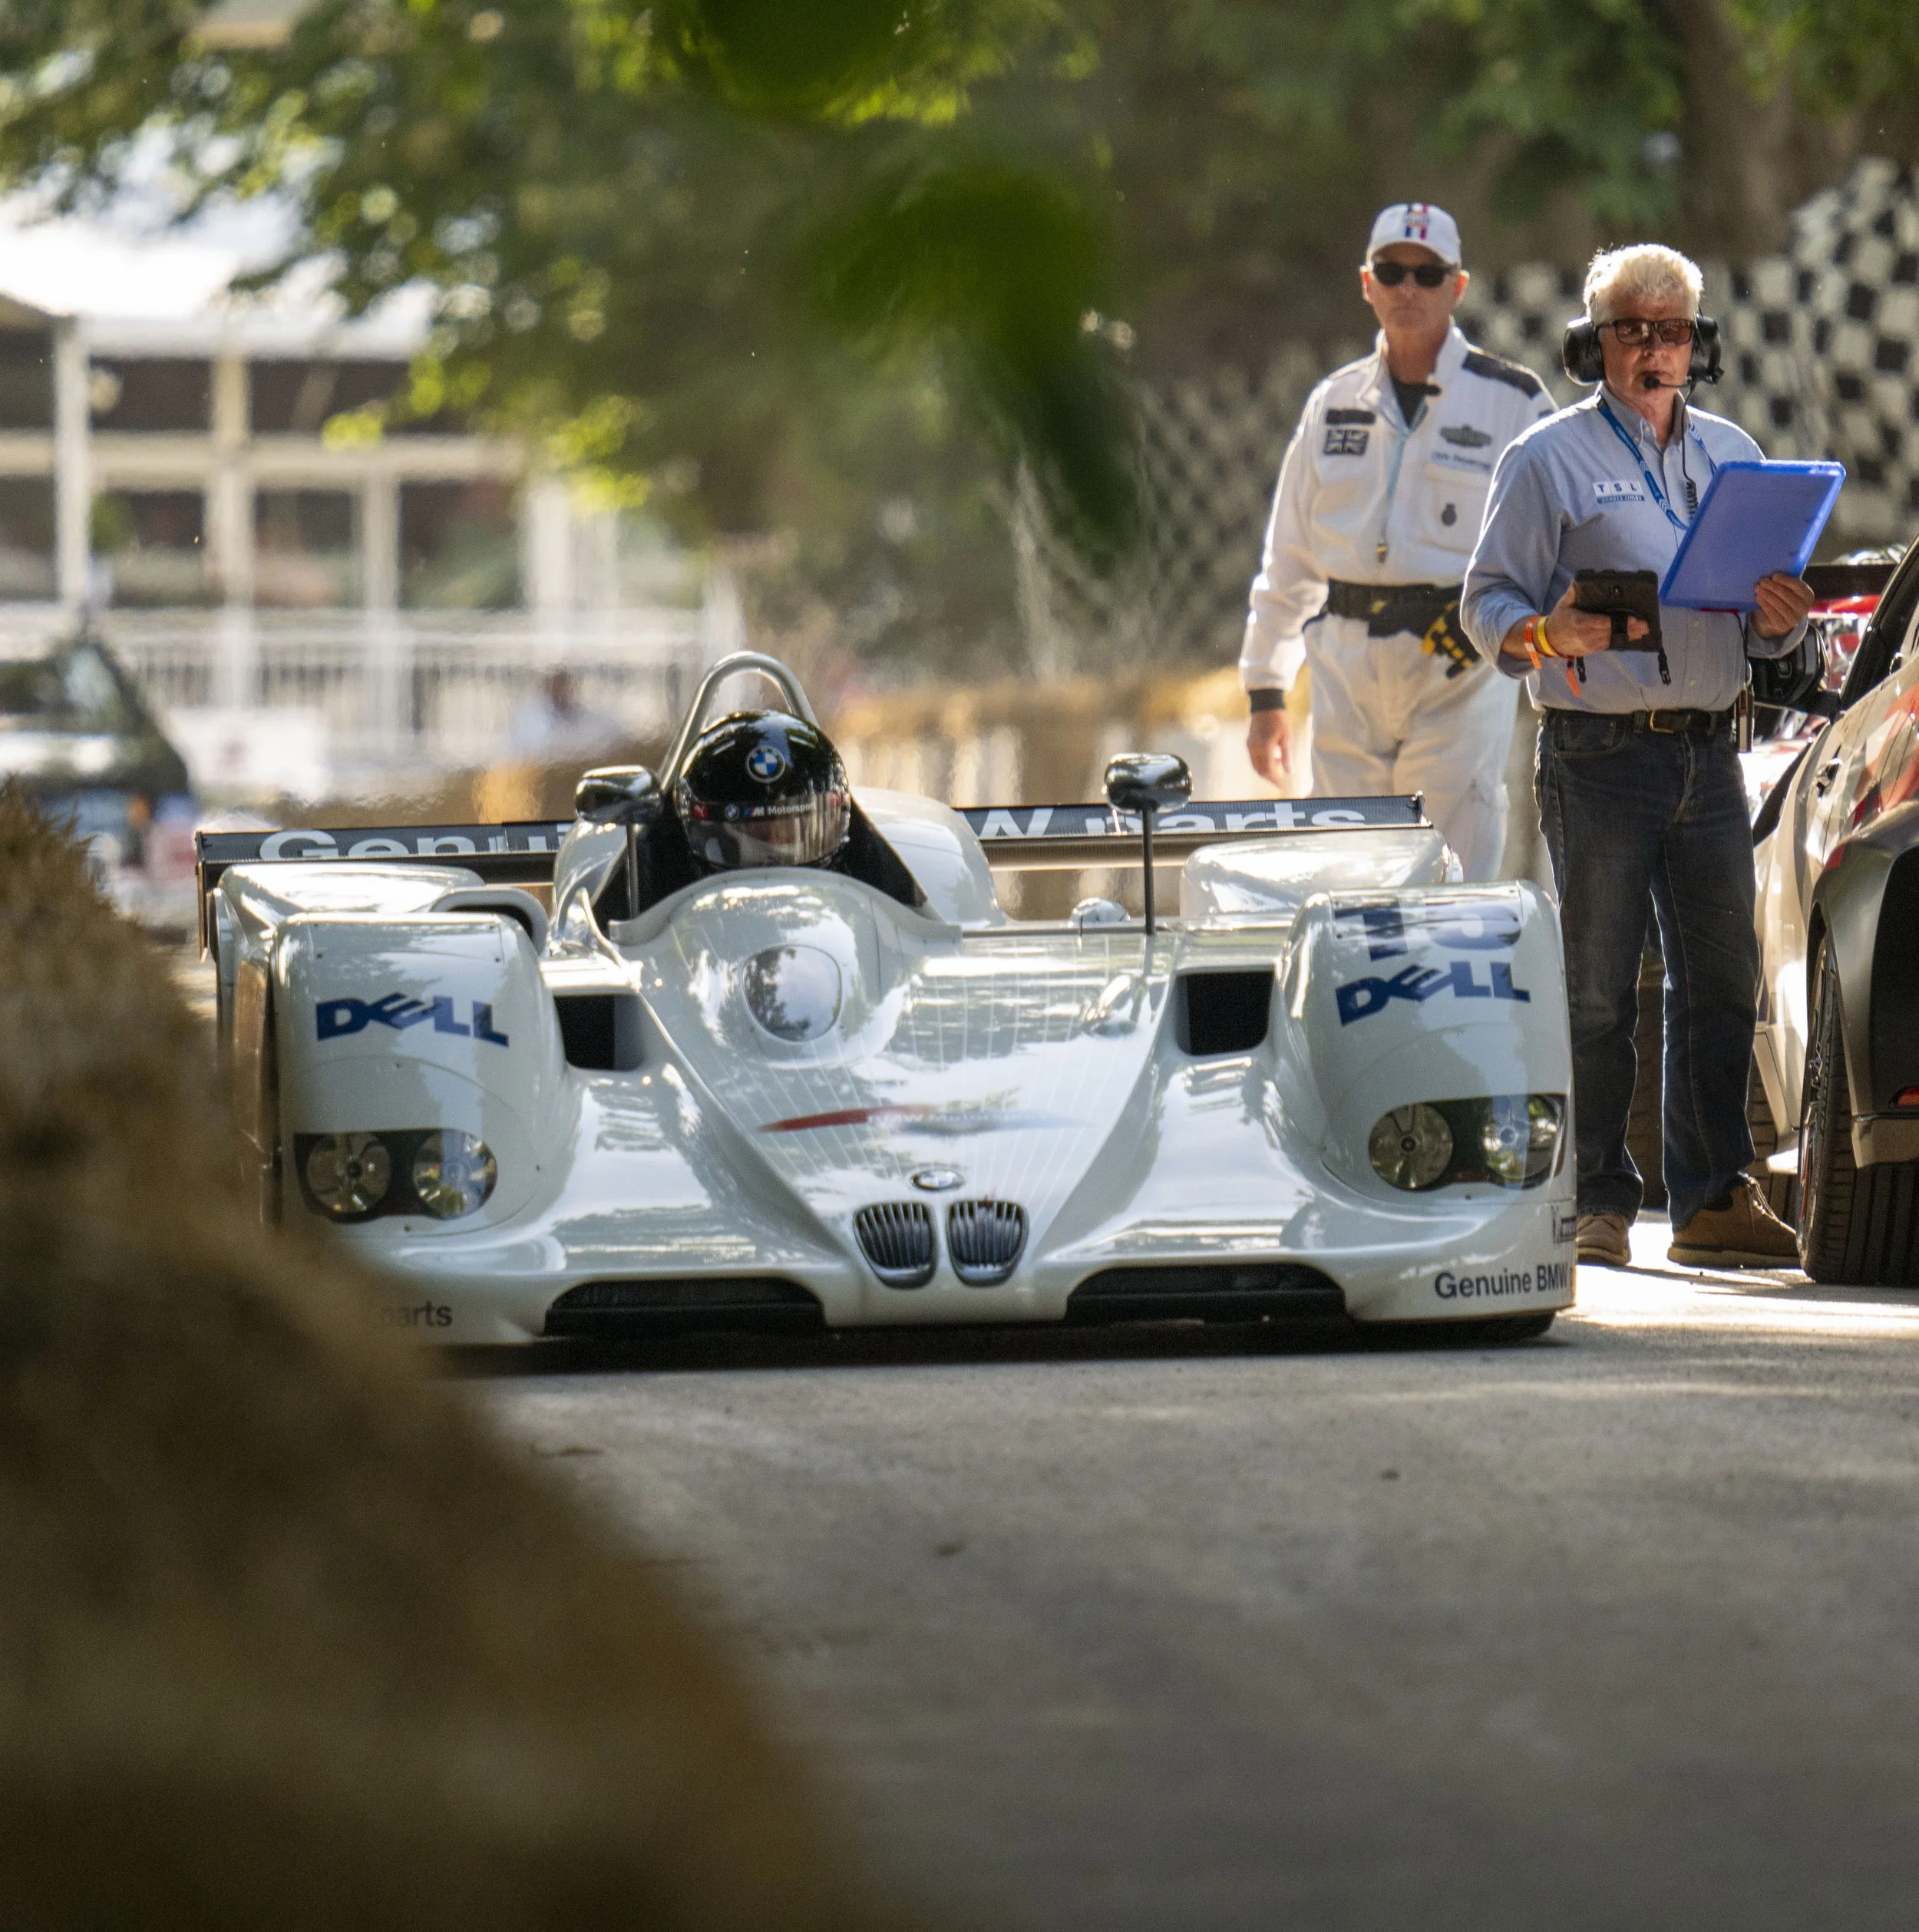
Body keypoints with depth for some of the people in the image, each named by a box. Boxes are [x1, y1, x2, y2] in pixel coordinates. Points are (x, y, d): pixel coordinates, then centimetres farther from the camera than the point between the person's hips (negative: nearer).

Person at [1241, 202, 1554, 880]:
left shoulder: (1514, 402, 2)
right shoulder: (1335, 403, 13)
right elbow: (1289, 556, 17)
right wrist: (1265, 690, 15)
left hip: (1462, 677, -4)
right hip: (1348, 675, 4)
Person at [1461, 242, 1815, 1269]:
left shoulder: (1731, 455, 17)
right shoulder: (1548, 457, 3)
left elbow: (1761, 623, 20)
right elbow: (1488, 598, 0)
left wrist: (1778, 618, -4)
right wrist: (1543, 633, -20)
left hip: (1708, 751, 5)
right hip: (1599, 752, -5)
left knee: (1721, 980, 2)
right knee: (1596, 986, -3)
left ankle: (1714, 1196, 7)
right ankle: (1598, 1202, 1)